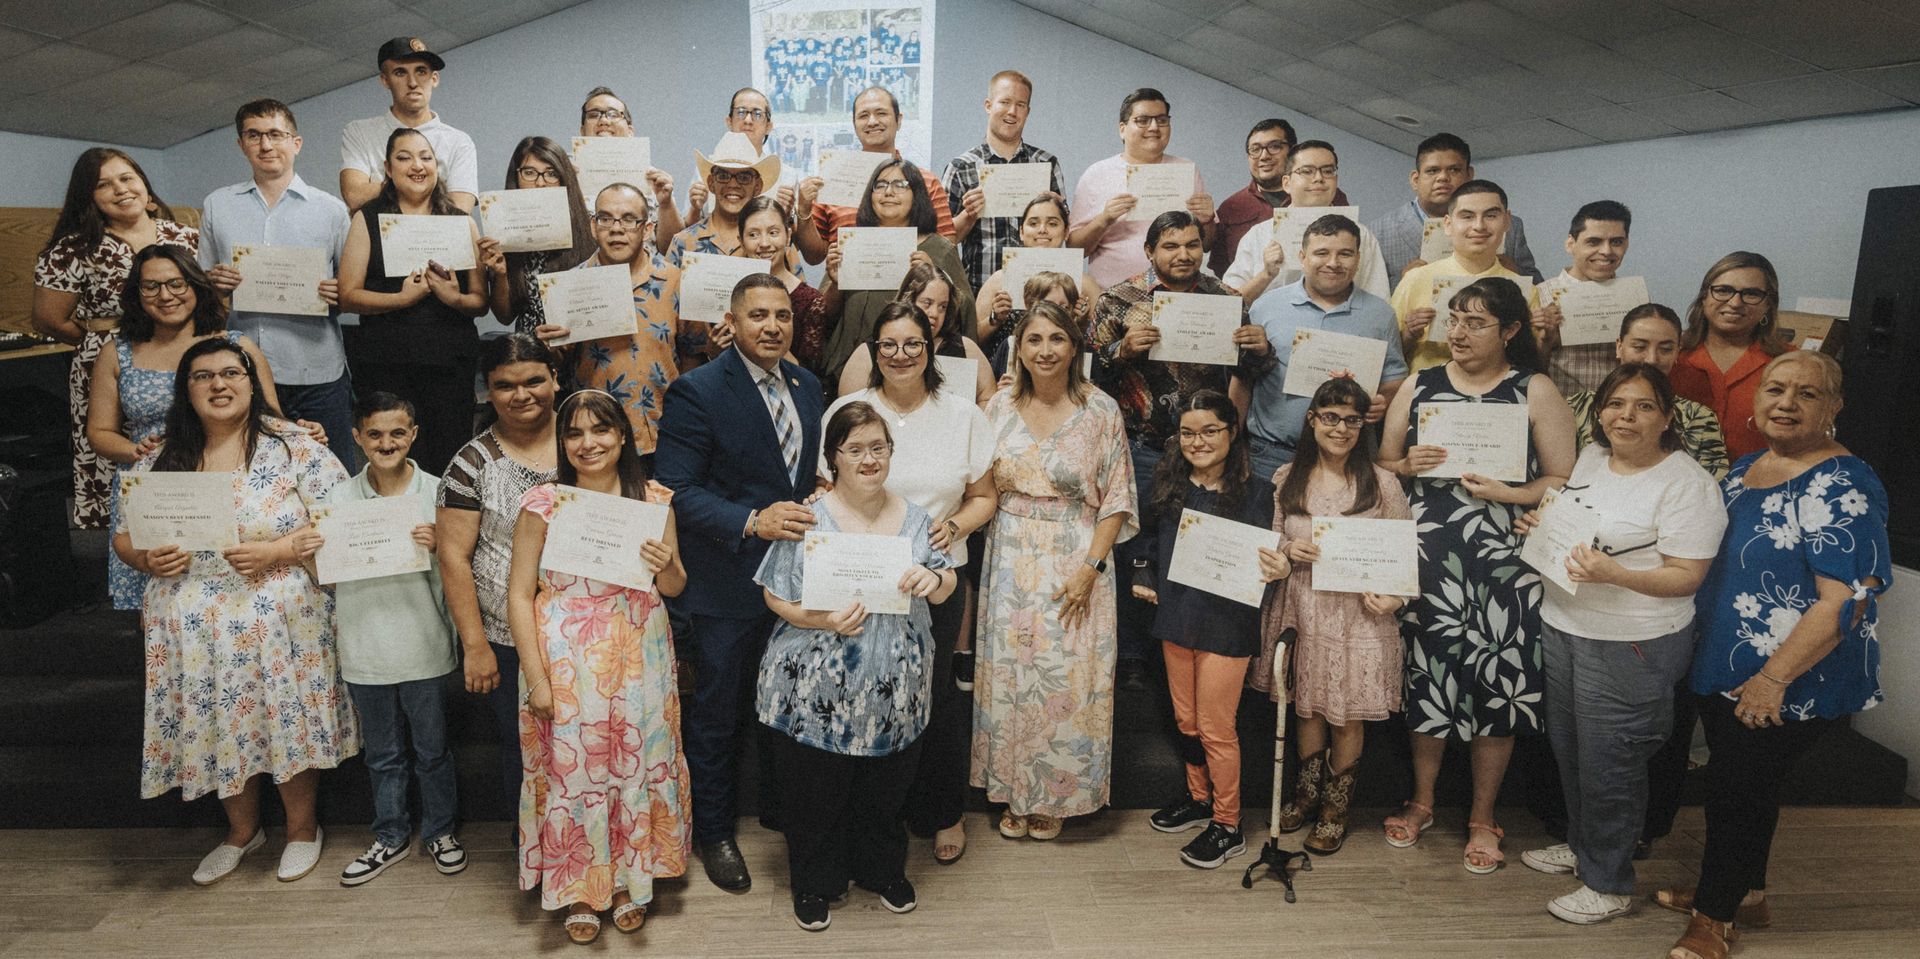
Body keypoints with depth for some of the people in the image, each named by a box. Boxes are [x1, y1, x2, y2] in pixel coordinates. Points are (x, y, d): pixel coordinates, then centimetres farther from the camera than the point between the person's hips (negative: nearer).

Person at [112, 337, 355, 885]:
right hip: (195, 628, 4)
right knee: (218, 727, 14)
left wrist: (275, 552, -21)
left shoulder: (293, 448, -6)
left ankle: (302, 827, 27)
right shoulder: (159, 463, 7)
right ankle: (242, 829, 36)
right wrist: (147, 558, -9)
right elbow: (123, 536, 13)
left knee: (288, 721, 5)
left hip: (279, 623, -4)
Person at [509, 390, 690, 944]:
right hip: (567, 661, -2)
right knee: (571, 769, 7)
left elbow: (675, 588, 9)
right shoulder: (544, 503, -7)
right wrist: (536, 679, -10)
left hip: (639, 659, 2)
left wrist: (665, 566, -14)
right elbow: (520, 595, -6)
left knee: (637, 764, 11)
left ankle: (630, 880, 32)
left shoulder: (653, 501, 1)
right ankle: (580, 891, 27)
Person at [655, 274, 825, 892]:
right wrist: (752, 521, -28)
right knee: (716, 714, 11)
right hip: (728, 582, -5)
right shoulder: (697, 392, -14)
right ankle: (713, 833, 30)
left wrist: (814, 510, -1)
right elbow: (677, 489, -18)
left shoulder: (807, 386, 6)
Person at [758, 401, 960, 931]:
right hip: (817, 688, -3)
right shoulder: (809, 519, -8)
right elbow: (776, 595, -6)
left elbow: (947, 586, 8)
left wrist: (934, 580, -16)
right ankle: (813, 882, 33)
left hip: (896, 688, 3)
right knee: (816, 793, 10)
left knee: (887, 790, 17)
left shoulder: (913, 517, 2)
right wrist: (823, 620, -22)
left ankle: (884, 869, 41)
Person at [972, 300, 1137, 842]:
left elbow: (1117, 499, -5)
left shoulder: (1101, 411, -6)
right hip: (1011, 565, 3)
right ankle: (1013, 794, 26)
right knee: (1009, 674, 8)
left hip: (1074, 566, -3)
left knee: (1067, 679, 2)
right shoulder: (1000, 407, 3)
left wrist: (1089, 568, -12)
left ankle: (1054, 797, 22)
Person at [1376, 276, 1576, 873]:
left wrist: (1506, 493, -17)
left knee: (1497, 680, 4)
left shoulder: (1535, 392, 1)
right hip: (1427, 555, 2)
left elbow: (1564, 480, -1)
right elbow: (1382, 463, 13)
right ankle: (1422, 801, 28)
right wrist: (1407, 466, -8)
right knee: (1428, 672, 8)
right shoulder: (1420, 386, 9)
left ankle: (1483, 817, 22)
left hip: (1502, 559, -2)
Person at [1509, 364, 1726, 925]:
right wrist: (1541, 528, 1)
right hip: (1562, 625, 7)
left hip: (1632, 645, -7)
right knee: (1568, 746, 20)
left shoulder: (1687, 483, -16)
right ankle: (1580, 845, 42)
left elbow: (1687, 577, -17)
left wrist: (1615, 574, -32)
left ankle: (1608, 884, 22)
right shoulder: (1589, 457, 6)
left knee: (1608, 763, 4)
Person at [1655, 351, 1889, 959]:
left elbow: (1847, 599, -25)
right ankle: (1745, 893, 39)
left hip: (1790, 684, -7)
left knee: (1737, 787, 4)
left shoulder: (1841, 487, -20)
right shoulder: (1747, 468, 6)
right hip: (1723, 668, 8)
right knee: (1740, 780, 19)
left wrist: (1774, 677, -25)